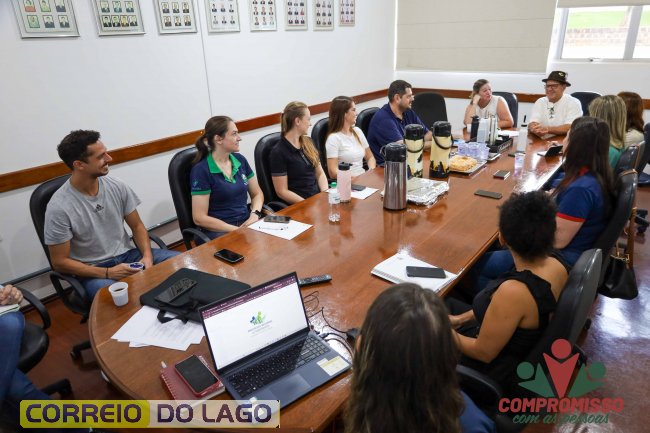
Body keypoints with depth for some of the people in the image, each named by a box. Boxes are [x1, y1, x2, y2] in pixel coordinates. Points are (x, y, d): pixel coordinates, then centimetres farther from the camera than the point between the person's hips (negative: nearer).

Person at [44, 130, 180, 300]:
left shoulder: (117, 187, -4)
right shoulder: (59, 207, -16)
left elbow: (137, 226, 7)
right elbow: (60, 262, -9)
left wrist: (147, 256, -12)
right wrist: (108, 273, -19)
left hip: (127, 255, 5)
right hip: (93, 271, -5)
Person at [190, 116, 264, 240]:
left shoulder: (240, 159, 8)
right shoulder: (201, 170, -9)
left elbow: (257, 194, 16)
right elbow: (200, 218, -11)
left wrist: (254, 215, -5)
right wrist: (238, 230, -15)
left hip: (247, 222, 6)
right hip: (219, 231, -6)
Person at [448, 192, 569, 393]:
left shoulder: (513, 292, -40)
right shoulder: (555, 263, -15)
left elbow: (483, 353, -25)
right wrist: (462, 318, 6)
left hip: (496, 369, -7)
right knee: (443, 302, 21)